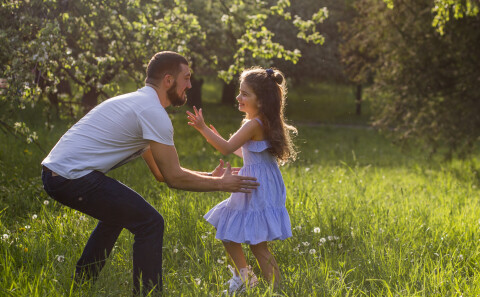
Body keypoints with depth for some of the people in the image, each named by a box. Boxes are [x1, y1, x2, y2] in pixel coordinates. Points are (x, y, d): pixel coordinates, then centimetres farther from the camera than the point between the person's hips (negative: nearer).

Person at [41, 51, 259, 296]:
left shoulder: (135, 102, 21)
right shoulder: (154, 113, -10)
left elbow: (162, 172, 25)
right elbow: (173, 178, -10)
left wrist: (209, 176, 23)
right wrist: (220, 184, 1)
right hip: (73, 177, -11)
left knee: (117, 212, 32)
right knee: (150, 223, -7)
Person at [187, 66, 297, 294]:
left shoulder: (254, 124, -18)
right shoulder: (265, 123, 11)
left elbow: (227, 149, -25)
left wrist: (203, 128, -26)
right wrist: (218, 138, 22)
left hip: (259, 189, -10)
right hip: (255, 186, 10)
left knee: (257, 244, -4)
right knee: (226, 229, 18)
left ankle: (278, 288, 1)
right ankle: (243, 276, 26)